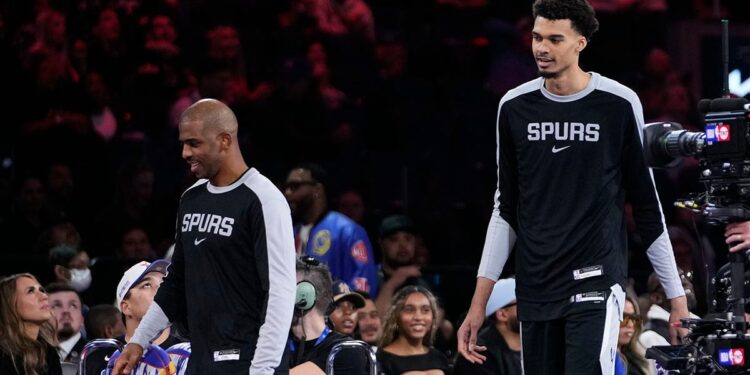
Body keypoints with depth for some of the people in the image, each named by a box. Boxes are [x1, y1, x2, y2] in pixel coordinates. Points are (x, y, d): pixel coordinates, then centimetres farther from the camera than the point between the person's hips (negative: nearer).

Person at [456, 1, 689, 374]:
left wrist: (676, 298, 6)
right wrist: (479, 303, 11)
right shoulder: (515, 107, 7)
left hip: (596, 286, -4)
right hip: (534, 293, 4)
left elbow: (647, 207, 6)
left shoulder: (619, 105, -1)